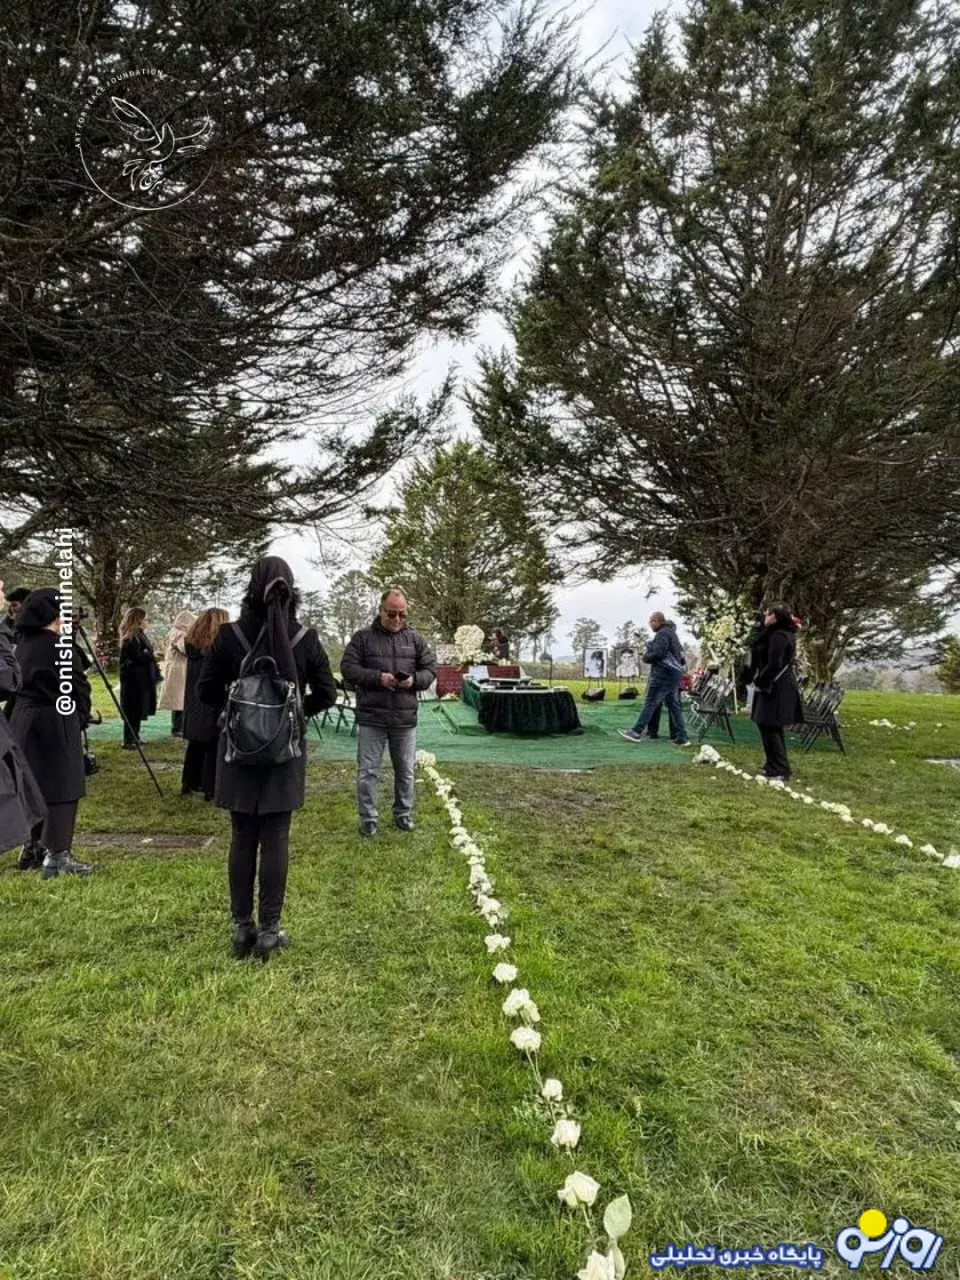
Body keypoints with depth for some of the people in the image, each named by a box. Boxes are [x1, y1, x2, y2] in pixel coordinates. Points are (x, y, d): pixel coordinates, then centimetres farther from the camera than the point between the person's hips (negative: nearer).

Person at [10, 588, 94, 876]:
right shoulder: (61, 647, -14)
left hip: (24, 720, 8)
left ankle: (33, 848, 26)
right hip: (56, 722, -8)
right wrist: (82, 717, 4)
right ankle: (57, 856, -3)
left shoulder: (22, 645, 8)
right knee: (61, 789, -3)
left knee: (34, 786, 16)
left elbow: (17, 682, 15)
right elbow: (79, 687, -9)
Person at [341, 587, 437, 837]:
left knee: (406, 771, 12)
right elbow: (348, 668, -5)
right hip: (371, 717, -2)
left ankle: (403, 813, 28)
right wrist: (377, 677, -18)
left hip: (405, 718, 3)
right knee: (368, 771, 3)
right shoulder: (363, 637, 0)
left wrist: (414, 680, -13)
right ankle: (368, 818, 15)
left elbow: (430, 669, 9)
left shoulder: (415, 639, 8)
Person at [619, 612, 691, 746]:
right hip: (674, 673, 9)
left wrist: (646, 657, -2)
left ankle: (637, 732, -3)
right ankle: (681, 738, 6)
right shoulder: (672, 633, 21)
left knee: (650, 703, -6)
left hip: (663, 674, -9)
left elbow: (658, 654, -21)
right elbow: (680, 652, 20)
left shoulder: (662, 634, -10)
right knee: (674, 705, 8)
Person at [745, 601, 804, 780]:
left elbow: (773, 665, -23)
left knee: (769, 727, -6)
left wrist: (759, 681, -12)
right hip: (777, 687, 11)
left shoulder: (778, 636, -18)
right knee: (772, 728, 16)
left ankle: (779, 770, -2)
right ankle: (775, 766, 23)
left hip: (775, 688, -11)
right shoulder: (775, 634, 15)